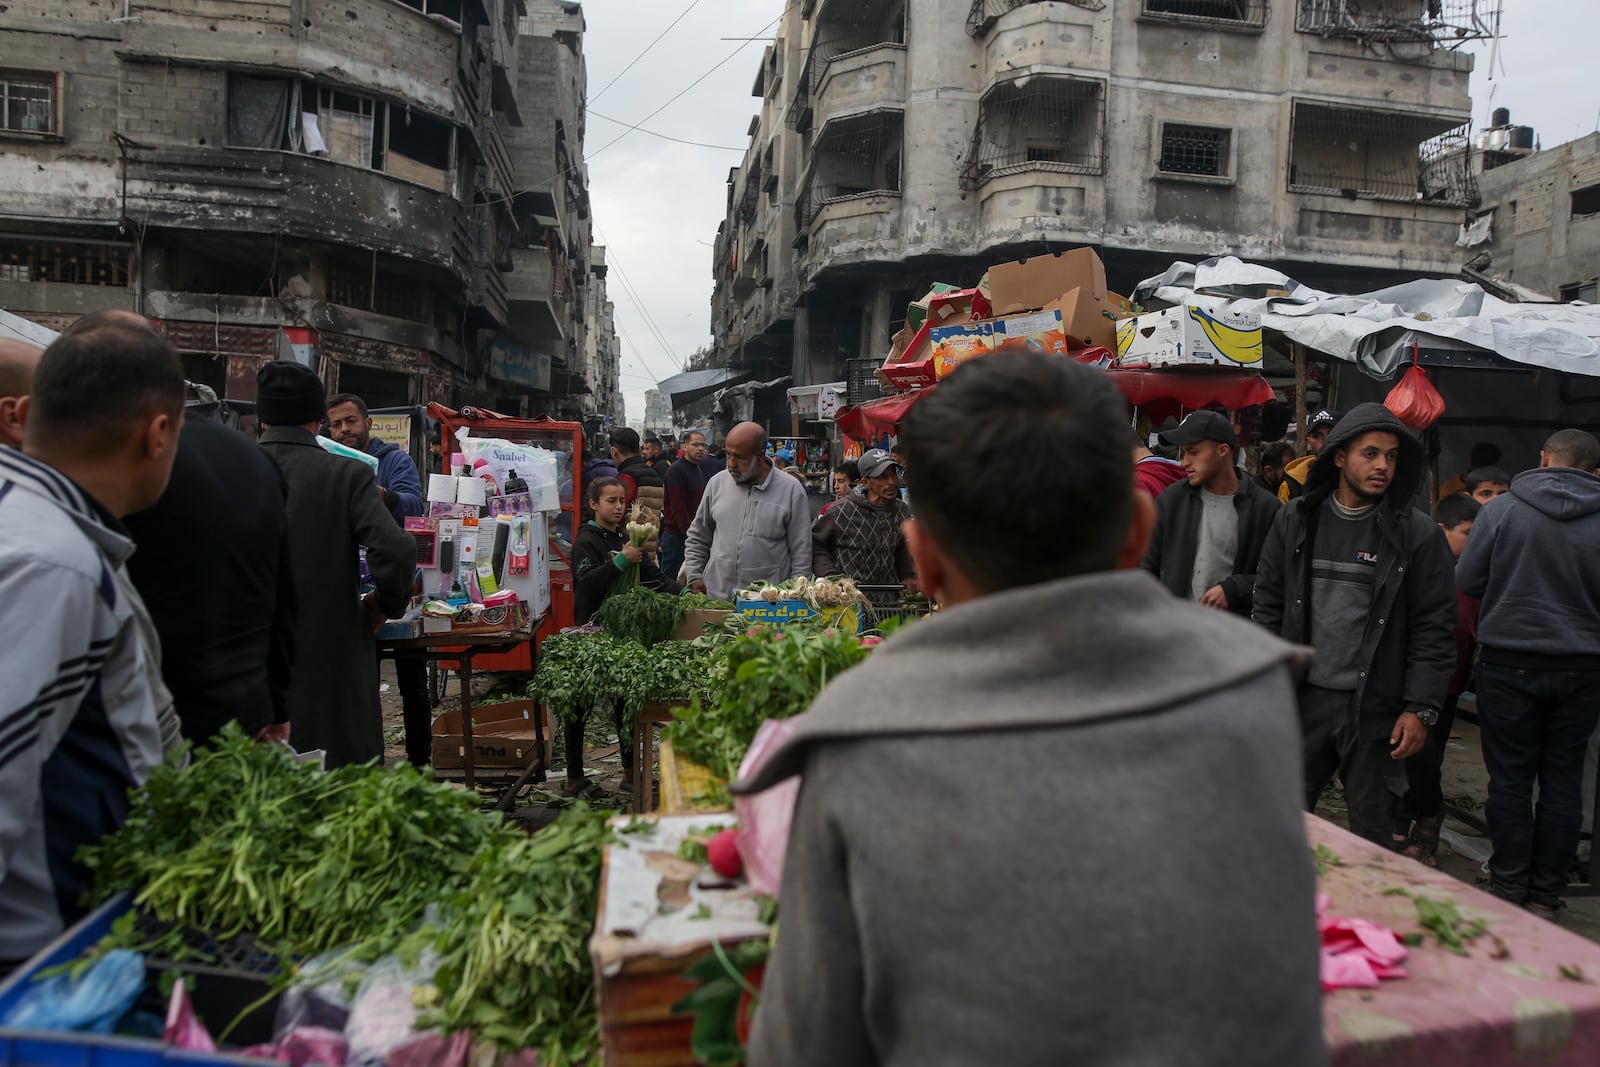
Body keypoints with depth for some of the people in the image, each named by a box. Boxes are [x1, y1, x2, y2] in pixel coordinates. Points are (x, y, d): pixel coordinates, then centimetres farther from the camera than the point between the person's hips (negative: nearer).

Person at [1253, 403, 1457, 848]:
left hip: (1374, 706, -2)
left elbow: (1435, 628, -4)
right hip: (1302, 696, 2)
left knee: (1372, 831, 10)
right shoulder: (1296, 519, 3)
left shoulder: (1418, 534, -3)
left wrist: (1421, 708, -9)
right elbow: (1268, 603, 6)